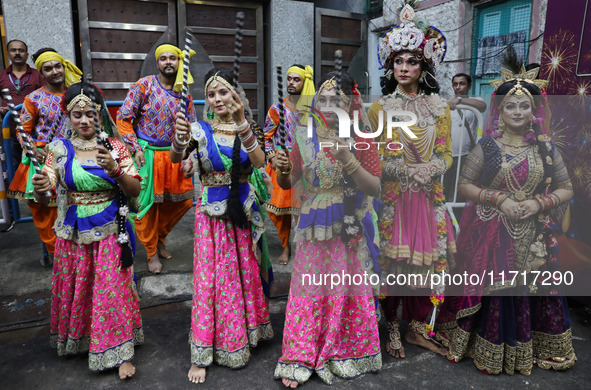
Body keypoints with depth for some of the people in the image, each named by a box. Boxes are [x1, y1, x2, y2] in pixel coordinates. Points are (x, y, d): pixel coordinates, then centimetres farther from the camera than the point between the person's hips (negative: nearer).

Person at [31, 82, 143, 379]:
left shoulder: (115, 146, -4)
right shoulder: (60, 149, -2)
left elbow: (136, 190, -7)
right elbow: (43, 197, -6)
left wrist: (115, 170, -25)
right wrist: (40, 187, -29)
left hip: (109, 233, -2)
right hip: (73, 234, 2)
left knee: (112, 290, 1)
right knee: (74, 290, 15)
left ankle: (120, 352, 13)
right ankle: (74, 340, 40)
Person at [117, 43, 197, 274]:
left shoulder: (184, 94, 6)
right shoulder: (143, 86, -6)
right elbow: (123, 118, -6)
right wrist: (135, 148, -13)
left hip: (173, 155, 4)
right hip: (147, 154, -4)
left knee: (184, 199, 7)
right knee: (147, 203, 1)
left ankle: (159, 237, 31)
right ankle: (152, 252, 18)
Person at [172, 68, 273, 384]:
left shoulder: (247, 128, 2)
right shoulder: (201, 129, -3)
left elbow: (259, 161, -16)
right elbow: (175, 159, -19)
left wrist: (241, 123, -26)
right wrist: (179, 138, -40)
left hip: (243, 211, 2)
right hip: (211, 212, -2)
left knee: (244, 273, 15)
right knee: (209, 278, 0)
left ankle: (244, 333, 39)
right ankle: (202, 354, 13)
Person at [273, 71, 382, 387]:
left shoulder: (361, 138, -4)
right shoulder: (306, 137, 2)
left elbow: (374, 188, -11)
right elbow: (287, 184, 8)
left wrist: (347, 160, -25)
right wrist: (282, 169, -14)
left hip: (349, 230, -1)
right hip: (313, 228, 2)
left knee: (346, 291, 7)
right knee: (308, 290, 4)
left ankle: (343, 354, 29)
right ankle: (299, 359, 19)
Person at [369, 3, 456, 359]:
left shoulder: (439, 107, 10)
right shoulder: (380, 107, 2)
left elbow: (446, 154, 6)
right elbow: (373, 157, -3)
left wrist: (430, 169, -16)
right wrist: (406, 171, -18)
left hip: (428, 196, 3)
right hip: (392, 196, -2)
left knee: (425, 258, 6)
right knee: (392, 259, 0)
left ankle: (418, 326, 22)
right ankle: (392, 327, 17)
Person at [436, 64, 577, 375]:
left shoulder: (546, 147, 4)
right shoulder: (487, 146, -3)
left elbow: (566, 189, 8)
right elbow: (464, 185, -4)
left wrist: (539, 202, -11)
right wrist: (500, 200, -15)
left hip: (532, 236, 2)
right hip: (491, 233, -2)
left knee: (533, 291, 8)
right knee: (492, 291, 4)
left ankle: (529, 348, 31)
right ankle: (491, 349, 26)